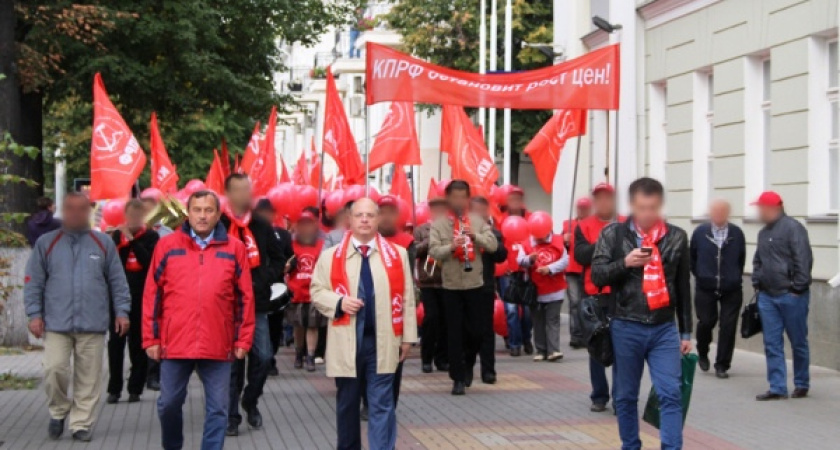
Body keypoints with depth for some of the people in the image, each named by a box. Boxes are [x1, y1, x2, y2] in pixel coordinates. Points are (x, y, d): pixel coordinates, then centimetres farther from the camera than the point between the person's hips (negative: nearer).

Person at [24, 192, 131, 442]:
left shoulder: (104, 243, 7)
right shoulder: (46, 243, 5)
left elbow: (117, 281, 10)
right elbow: (33, 282, 6)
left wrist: (121, 311, 4)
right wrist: (34, 314, 0)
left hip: (93, 325, 1)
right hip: (56, 324, -1)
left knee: (88, 377, 3)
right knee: (54, 370, -9)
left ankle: (81, 423, 14)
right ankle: (58, 412, 16)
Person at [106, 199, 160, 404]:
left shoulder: (151, 236, 2)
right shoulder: (117, 235, 9)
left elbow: (149, 262, -13)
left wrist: (132, 240, -19)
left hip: (141, 296, -2)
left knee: (138, 342, 0)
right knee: (116, 341, 0)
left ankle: (135, 388, 7)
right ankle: (114, 388, 5)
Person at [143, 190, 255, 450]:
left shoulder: (234, 248, 4)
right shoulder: (167, 245, 4)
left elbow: (245, 297, 6)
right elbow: (152, 295, 4)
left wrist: (243, 340, 2)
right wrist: (151, 338, 1)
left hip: (218, 346, 0)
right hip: (175, 343, 0)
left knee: (218, 408, 3)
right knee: (169, 403, 11)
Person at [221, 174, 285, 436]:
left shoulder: (261, 227, 7)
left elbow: (277, 261, 12)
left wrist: (262, 279, -3)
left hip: (257, 305, 3)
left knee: (263, 357, -3)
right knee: (232, 362, 2)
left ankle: (251, 401, 21)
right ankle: (232, 416, 13)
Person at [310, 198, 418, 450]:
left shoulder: (397, 255, 5)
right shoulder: (331, 256, 4)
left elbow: (406, 297, 5)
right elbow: (316, 291, 6)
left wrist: (407, 337, 3)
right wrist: (339, 302, -13)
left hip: (382, 342, -1)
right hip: (346, 342, 1)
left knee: (382, 405, -1)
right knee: (347, 403, 12)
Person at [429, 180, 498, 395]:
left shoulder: (478, 221, 5)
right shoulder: (438, 224, 1)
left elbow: (493, 245, -4)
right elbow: (433, 251, -9)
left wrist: (475, 235, -20)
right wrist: (451, 247, -27)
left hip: (474, 284, 1)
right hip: (451, 286, -1)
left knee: (475, 330, 6)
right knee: (454, 333, 0)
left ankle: (467, 364, 31)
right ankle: (458, 377, 6)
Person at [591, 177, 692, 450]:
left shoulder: (676, 237, 5)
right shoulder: (613, 234, 1)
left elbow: (683, 288, 10)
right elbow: (597, 275, -3)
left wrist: (686, 332, 11)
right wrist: (625, 262, -20)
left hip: (664, 328, 0)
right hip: (626, 328, 0)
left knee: (671, 394, -7)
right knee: (626, 396, 10)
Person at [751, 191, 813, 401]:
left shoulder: (792, 228, -11)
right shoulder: (764, 232, 14)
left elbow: (803, 259, -16)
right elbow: (758, 261, 24)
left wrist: (798, 288, -16)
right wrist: (757, 283, 13)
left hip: (791, 296, -7)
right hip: (767, 296, 7)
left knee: (798, 342, 5)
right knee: (772, 344, 4)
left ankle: (802, 385, 17)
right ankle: (777, 388, 6)